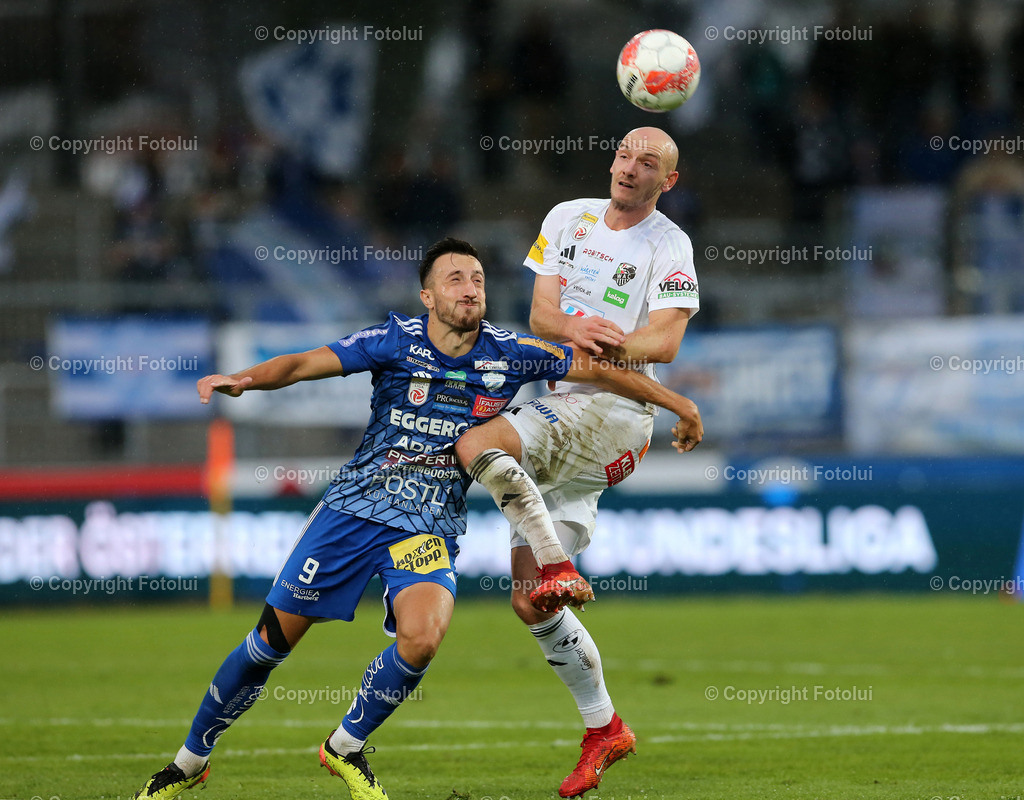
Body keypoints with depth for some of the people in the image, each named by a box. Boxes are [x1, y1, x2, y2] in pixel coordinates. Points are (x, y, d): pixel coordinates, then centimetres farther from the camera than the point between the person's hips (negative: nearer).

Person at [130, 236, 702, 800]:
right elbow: (305, 364, -14)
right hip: (354, 506, -1)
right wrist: (243, 379, -32)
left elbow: (597, 369, 6)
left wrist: (676, 403, 10)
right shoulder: (397, 340, -8)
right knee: (273, 640, -2)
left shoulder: (508, 355, -3)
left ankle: (347, 747, 0)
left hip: (431, 526, 1)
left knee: (422, 638, -27)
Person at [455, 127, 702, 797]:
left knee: (478, 446, -31)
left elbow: (664, 342, -15)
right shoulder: (569, 218, 13)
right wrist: (574, 328, -19)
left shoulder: (670, 247, -2)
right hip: (558, 410, 6)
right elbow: (540, 315, 5)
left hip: (614, 409, -6)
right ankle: (603, 730, 12)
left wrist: (604, 347, -33)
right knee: (528, 603, 3)